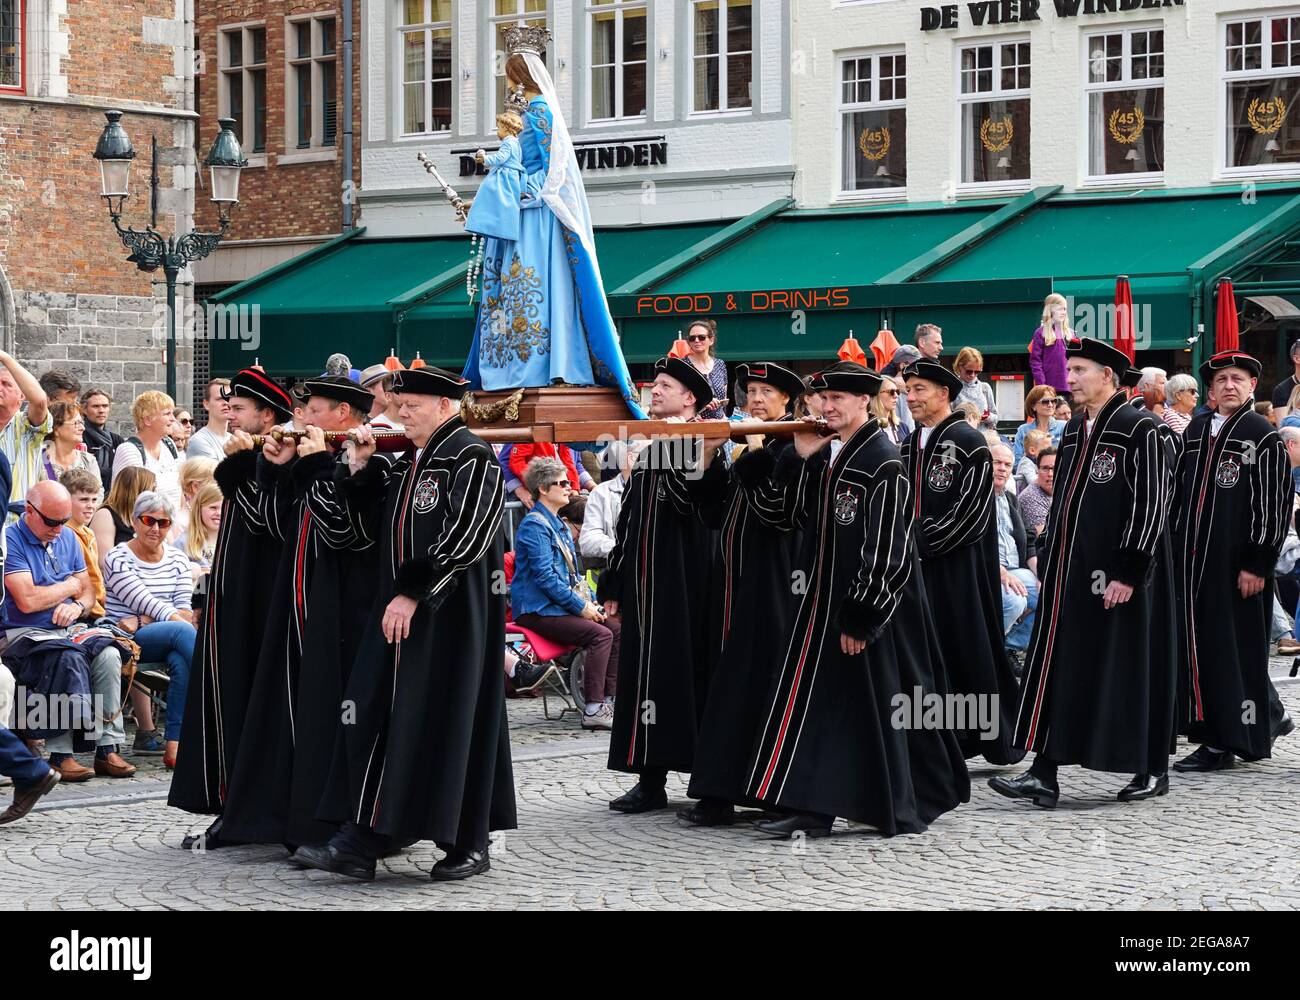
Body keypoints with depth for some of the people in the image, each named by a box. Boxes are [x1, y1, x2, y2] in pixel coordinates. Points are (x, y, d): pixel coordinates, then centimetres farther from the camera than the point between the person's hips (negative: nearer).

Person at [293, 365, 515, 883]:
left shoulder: (471, 459, -10)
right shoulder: (408, 463, 16)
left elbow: (462, 538, -18)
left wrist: (414, 594, -20)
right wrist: (362, 466, 6)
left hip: (451, 612, -8)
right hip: (399, 606, 8)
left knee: (448, 720, -4)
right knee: (377, 719, 2)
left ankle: (468, 844, 7)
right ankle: (358, 843, 1)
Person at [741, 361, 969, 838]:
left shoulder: (883, 463, -16)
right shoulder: (835, 458, 11)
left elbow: (885, 548, -19)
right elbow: (812, 518, 15)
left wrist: (860, 616, -21)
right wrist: (804, 458, 5)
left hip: (871, 603, -9)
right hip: (832, 599, 9)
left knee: (877, 704, -3)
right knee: (822, 700, 8)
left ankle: (898, 807, 4)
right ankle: (812, 807, 13)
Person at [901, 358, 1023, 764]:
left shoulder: (967, 442, -10)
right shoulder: (910, 445, 14)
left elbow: (972, 510, -16)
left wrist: (923, 541, -14)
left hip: (960, 567, -7)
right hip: (919, 565, 7)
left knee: (971, 648, -4)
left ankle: (998, 739, 4)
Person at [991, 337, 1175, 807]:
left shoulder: (1139, 429, -11)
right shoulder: (1075, 431, 14)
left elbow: (1150, 505, -15)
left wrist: (1128, 573, -19)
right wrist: (1047, 566, 15)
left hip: (1117, 575, -7)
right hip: (1070, 574, 8)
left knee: (1130, 668, 1)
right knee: (1057, 667, 2)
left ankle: (1152, 769, 15)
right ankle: (1044, 774, 2)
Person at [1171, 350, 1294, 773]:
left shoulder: (1264, 437, -5)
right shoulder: (1195, 430, 12)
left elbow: (1273, 505, -9)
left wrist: (1257, 564, -14)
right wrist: (1172, 548, 13)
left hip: (1236, 564, -6)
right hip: (1193, 560, 7)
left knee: (1233, 647, -3)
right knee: (1197, 646, 9)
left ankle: (1225, 741, 2)